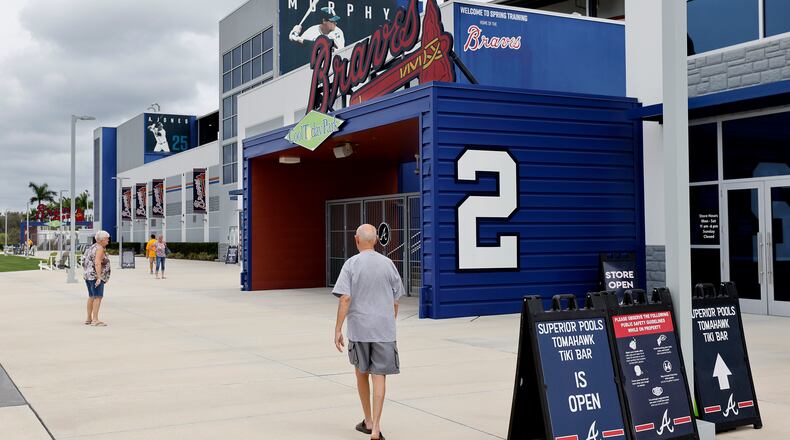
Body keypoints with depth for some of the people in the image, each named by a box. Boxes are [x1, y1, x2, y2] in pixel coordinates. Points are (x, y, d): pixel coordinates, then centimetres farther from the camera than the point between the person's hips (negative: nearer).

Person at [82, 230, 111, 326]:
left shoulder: (93, 247, 16)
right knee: (98, 297, -14)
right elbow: (97, 263, -25)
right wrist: (99, 277, -30)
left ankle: (89, 319, 22)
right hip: (95, 276, -10)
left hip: (88, 275, 10)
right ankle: (95, 320, -22)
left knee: (92, 297, 17)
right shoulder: (100, 249, -14)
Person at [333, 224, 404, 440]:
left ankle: (368, 421, 28)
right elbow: (395, 301, 7)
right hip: (384, 329, 1)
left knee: (362, 373, 16)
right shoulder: (388, 264, 2)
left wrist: (338, 329, -8)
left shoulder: (351, 264, -5)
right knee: (379, 376, 0)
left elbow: (345, 298, -13)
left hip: (358, 328, -1)